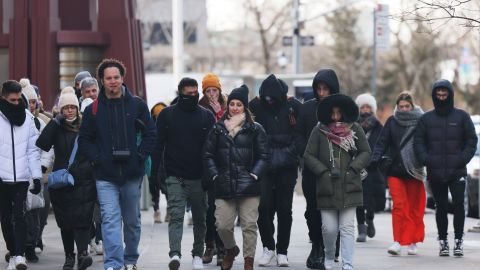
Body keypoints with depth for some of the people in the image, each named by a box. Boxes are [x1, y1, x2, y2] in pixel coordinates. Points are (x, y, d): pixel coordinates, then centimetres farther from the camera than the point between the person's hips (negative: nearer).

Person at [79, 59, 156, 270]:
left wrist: (140, 156, -5)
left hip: (131, 173, 1)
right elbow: (84, 140, 8)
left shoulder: (137, 105, 4)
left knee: (132, 220, 13)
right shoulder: (93, 110, 3)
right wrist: (96, 158, -6)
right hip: (105, 175, -1)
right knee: (110, 219, -12)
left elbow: (150, 134, 6)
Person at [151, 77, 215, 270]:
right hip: (175, 176, -2)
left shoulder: (206, 116, 6)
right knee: (176, 215, -14)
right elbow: (158, 144, 3)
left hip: (199, 178, 2)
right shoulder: (166, 115, 3)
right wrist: (158, 171, -5)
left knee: (199, 218, 10)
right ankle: (175, 254, -23)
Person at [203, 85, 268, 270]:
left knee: (249, 225, -2)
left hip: (248, 186, -2)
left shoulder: (255, 129, 4)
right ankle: (231, 250, 29)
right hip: (224, 186, 2)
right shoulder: (218, 129, 10)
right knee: (222, 225, -1)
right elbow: (208, 154, 11)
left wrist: (255, 175, -7)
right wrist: (214, 175, 0)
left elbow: (263, 156, 4)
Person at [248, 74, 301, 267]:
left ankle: (282, 251, 14)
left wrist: (294, 153, -3)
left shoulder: (294, 106, -3)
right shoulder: (256, 106, -2)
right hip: (263, 165, 0)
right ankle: (268, 247, 8)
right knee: (263, 206, -9)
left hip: (287, 166, 0)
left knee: (284, 209, 4)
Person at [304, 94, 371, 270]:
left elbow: (366, 152, 8)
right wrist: (323, 172, -6)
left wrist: (353, 169, -4)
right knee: (329, 227, 1)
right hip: (327, 187, 0)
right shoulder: (319, 131, 2)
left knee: (347, 227, -3)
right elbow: (309, 156, 4)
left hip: (349, 187, 0)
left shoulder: (355, 129, 5)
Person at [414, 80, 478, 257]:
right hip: (435, 173, 1)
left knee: (458, 205, -9)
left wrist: (463, 159, -9)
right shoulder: (426, 119, 9)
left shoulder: (461, 116, 5)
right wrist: (425, 159, -8)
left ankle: (458, 241, -2)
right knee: (441, 207, 5)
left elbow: (471, 140, 5)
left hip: (457, 171, -1)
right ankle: (443, 242, 12)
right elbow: (418, 141, 8)